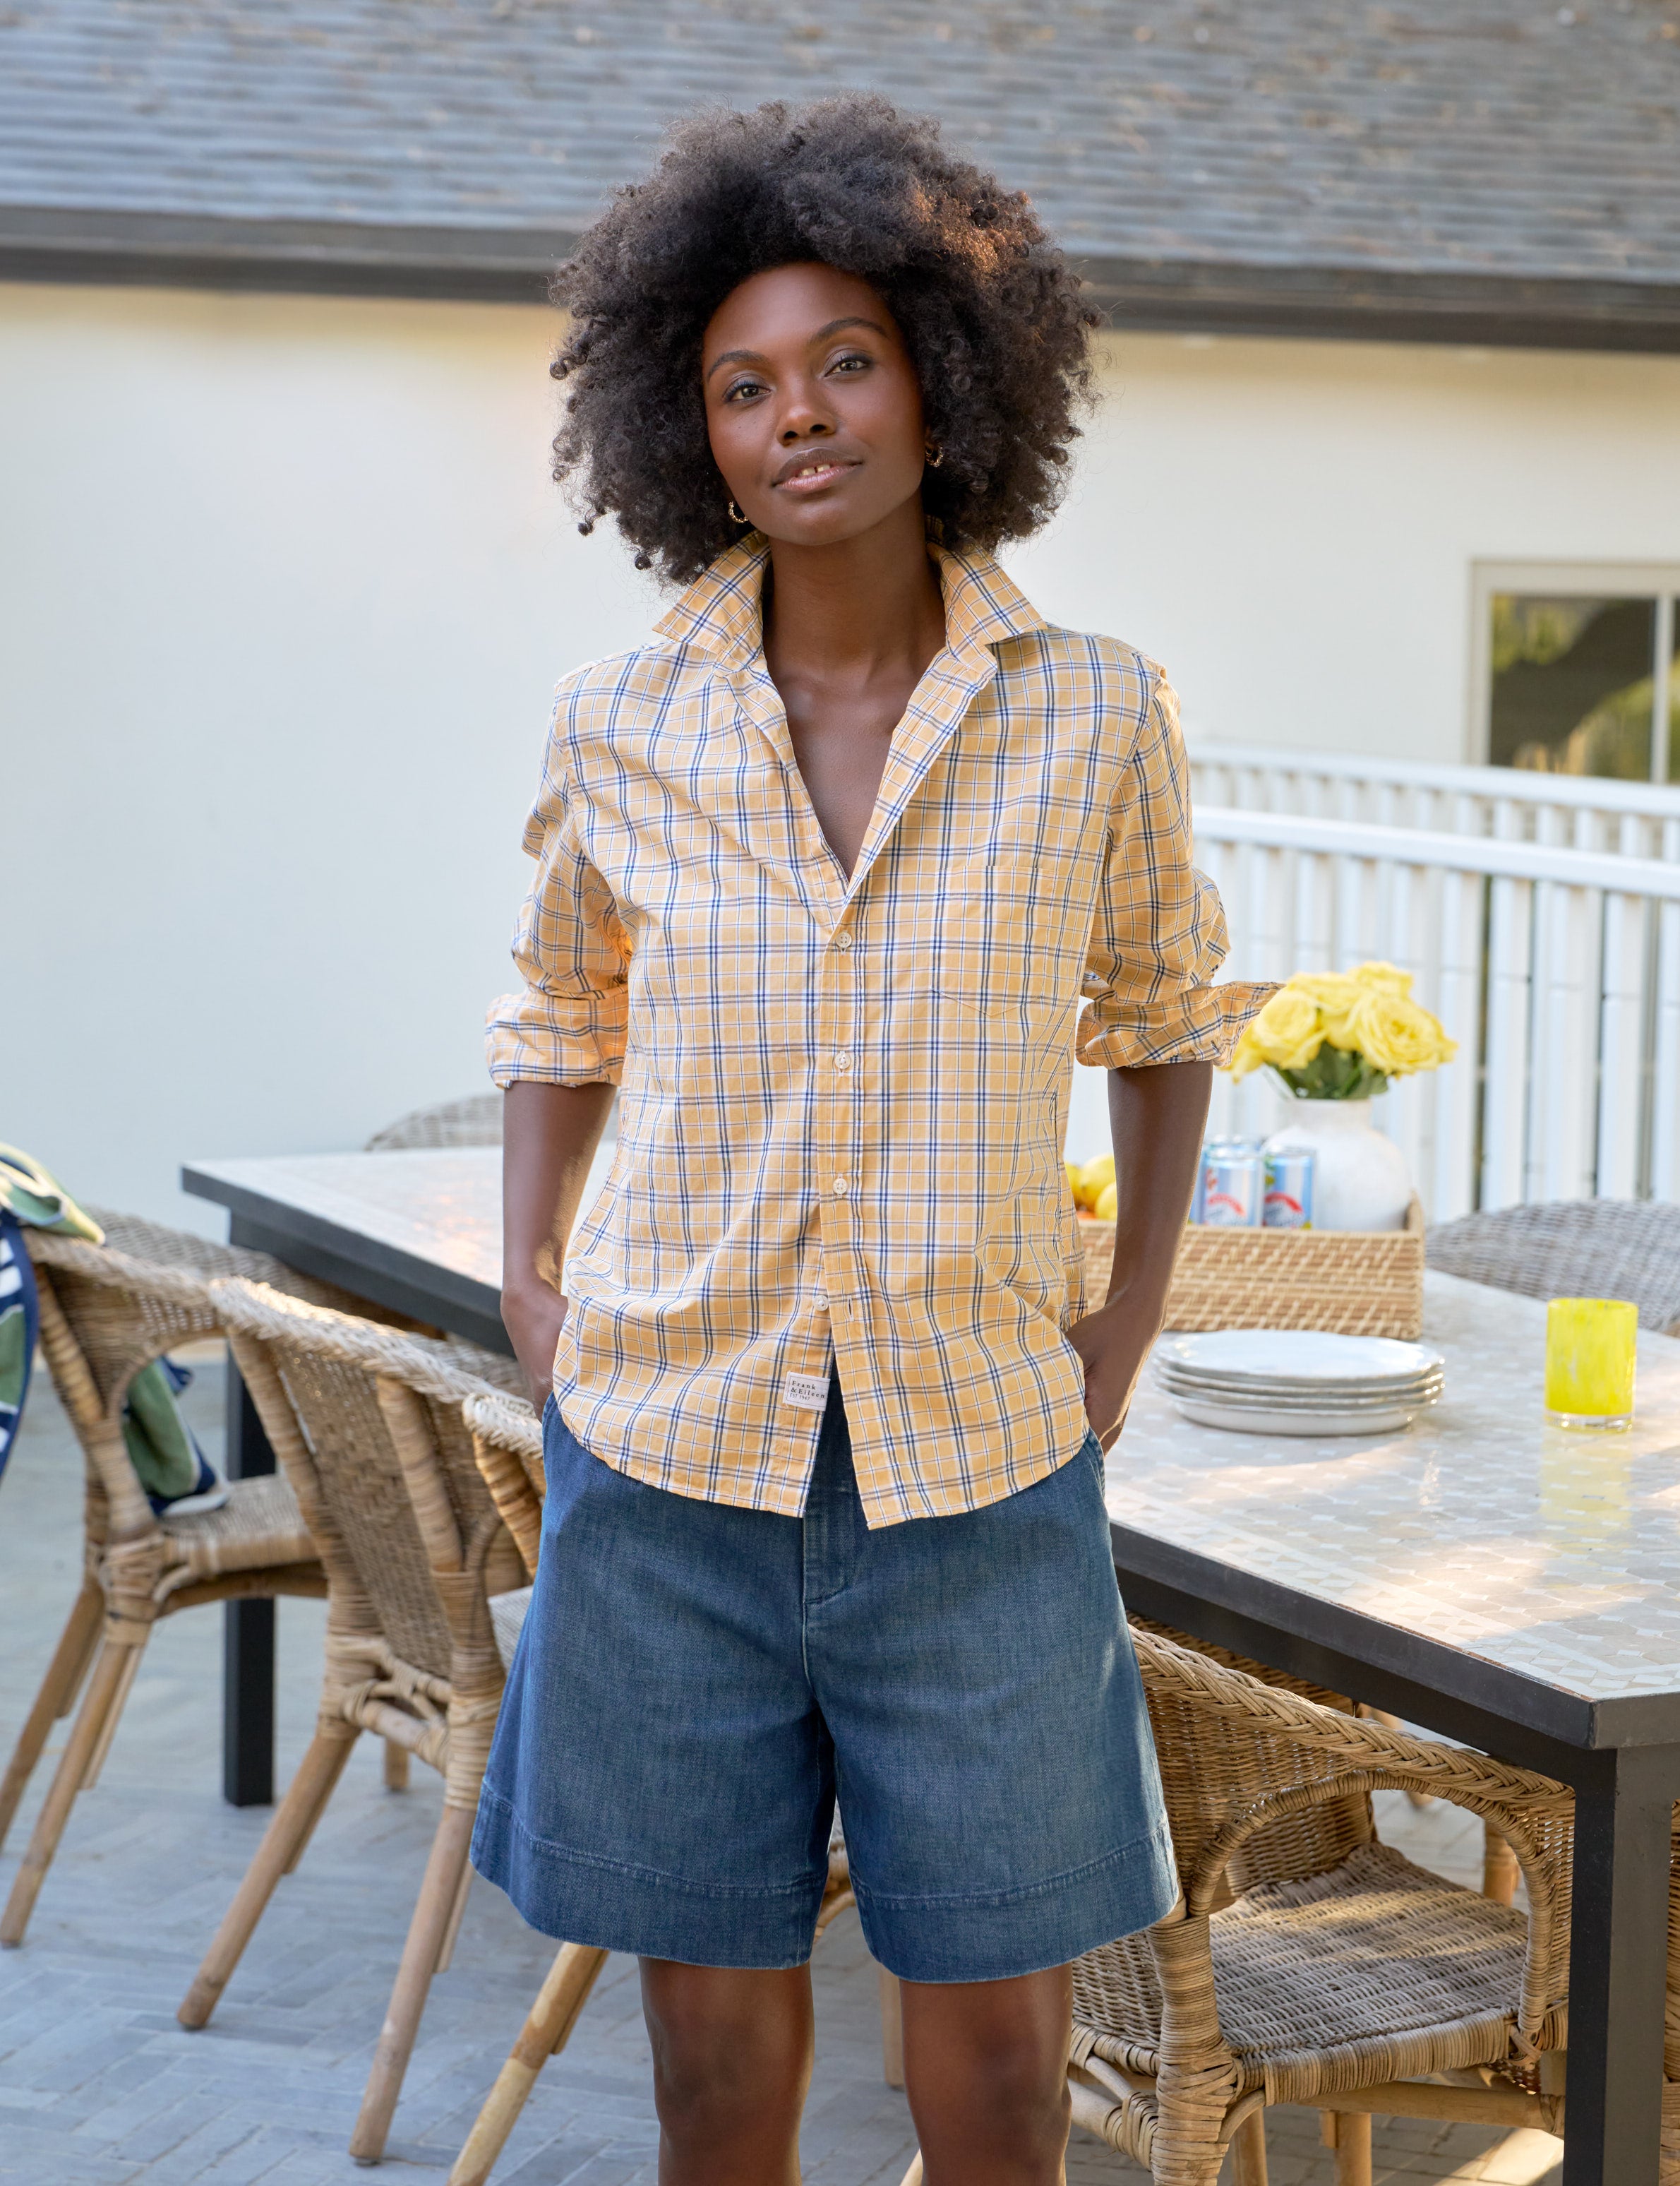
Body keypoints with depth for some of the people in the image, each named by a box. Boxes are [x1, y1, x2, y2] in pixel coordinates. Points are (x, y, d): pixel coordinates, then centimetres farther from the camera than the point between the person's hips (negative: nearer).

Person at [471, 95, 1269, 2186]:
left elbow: (1160, 1014, 13)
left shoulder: (1094, 717, -4)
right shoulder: (624, 724, -2)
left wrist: (1127, 1327, 5)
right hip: (674, 1457, 1)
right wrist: (529, 1286, 4)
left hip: (980, 1467, 0)